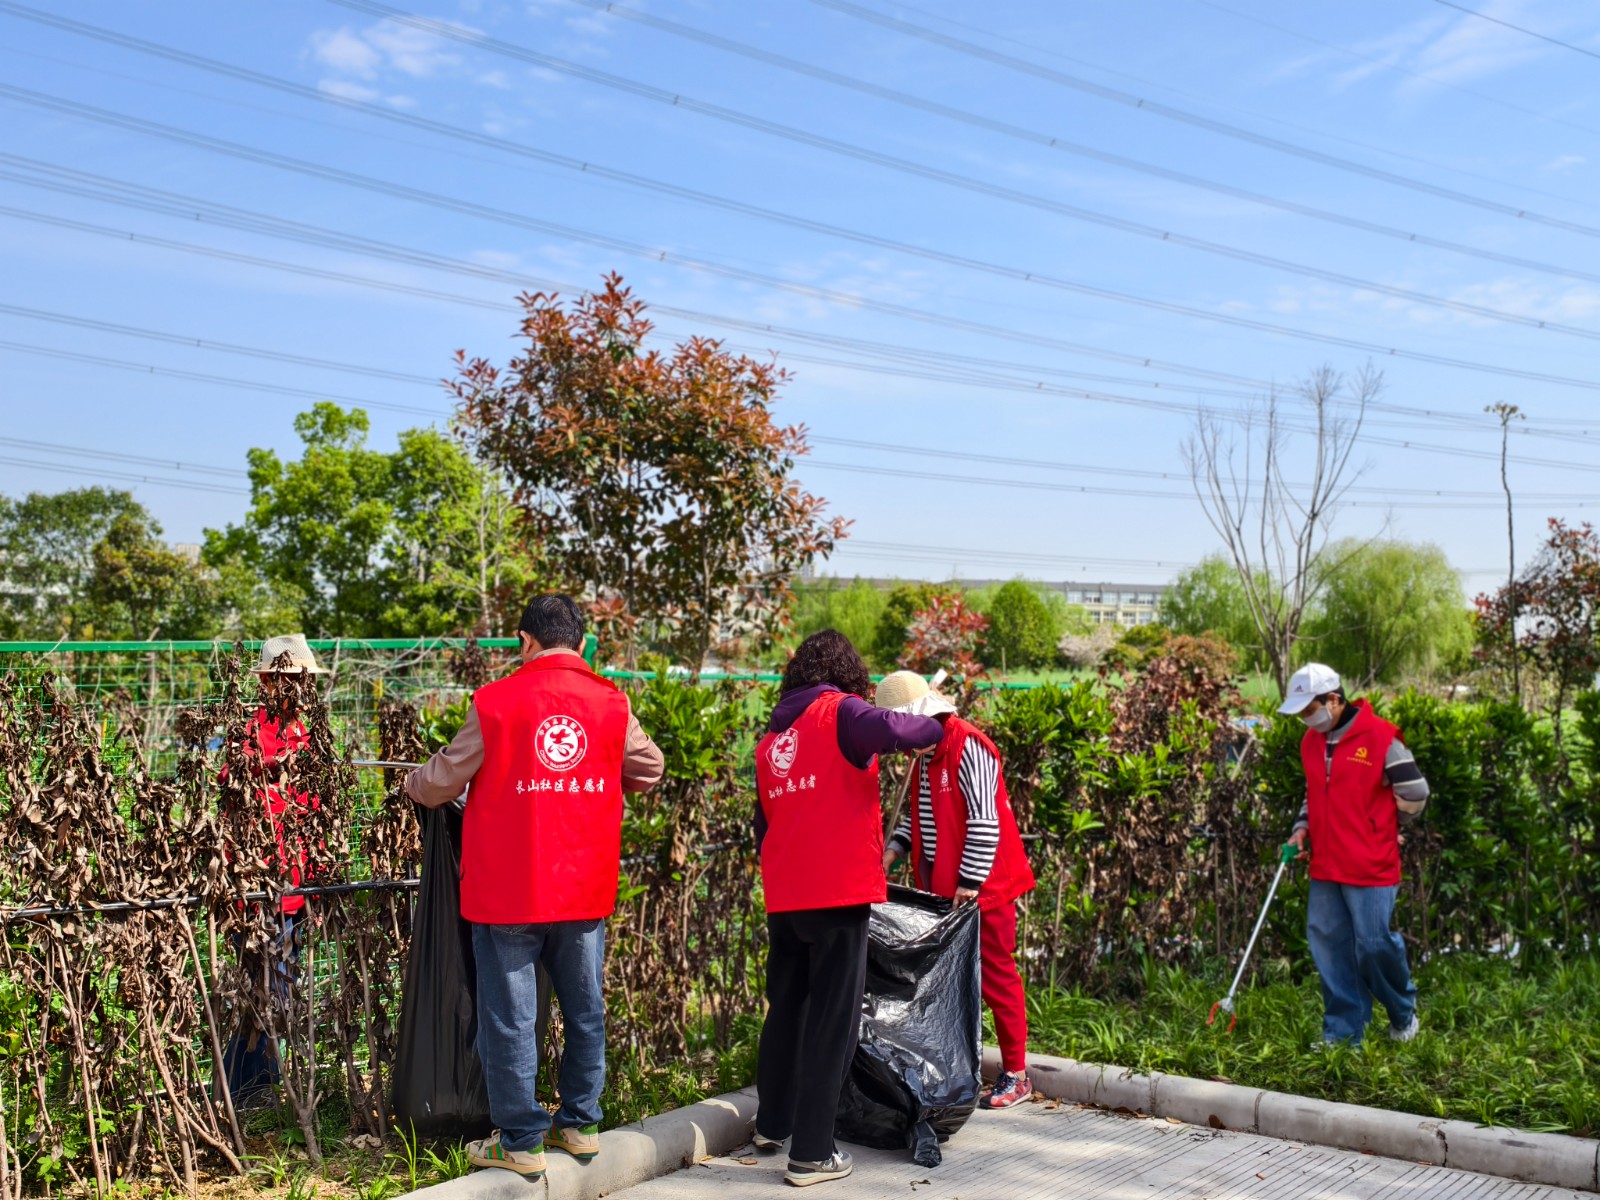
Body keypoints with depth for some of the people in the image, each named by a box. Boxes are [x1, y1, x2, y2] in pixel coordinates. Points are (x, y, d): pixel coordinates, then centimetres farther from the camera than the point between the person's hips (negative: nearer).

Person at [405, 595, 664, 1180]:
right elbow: (648, 770, 13)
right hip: (585, 891, 4)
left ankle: (521, 1141, 13)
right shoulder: (611, 702, 1)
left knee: (509, 1017, 6)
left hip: (508, 892, -3)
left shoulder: (496, 702, -9)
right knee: (585, 1009, 16)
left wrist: (412, 782, 21)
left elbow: (443, 780, -1)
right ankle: (580, 1123, 26)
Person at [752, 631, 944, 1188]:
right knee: (832, 1020, -1)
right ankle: (811, 1153, 2)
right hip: (838, 892, -7)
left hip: (784, 896, 7)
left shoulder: (773, 736, 15)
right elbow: (888, 730, -27)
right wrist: (931, 727, -8)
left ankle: (772, 1124, 33)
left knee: (785, 1008, 20)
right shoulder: (839, 712, -6)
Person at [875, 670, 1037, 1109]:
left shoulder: (968, 747, -17)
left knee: (996, 976, 0)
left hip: (982, 888, -9)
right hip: (942, 887, 9)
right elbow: (920, 816, 19)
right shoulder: (926, 754, 11)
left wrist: (970, 882, -20)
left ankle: (1016, 1075, 10)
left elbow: (984, 821, -21)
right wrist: (892, 851, 3)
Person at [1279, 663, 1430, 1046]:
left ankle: (1404, 1012, 24)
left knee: (1374, 944, -4)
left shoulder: (1379, 737, -13)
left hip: (1370, 868, -7)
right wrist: (1303, 828, 7)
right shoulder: (1311, 742, 9)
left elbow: (1414, 794, -5)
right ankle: (1343, 1032, 15)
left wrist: (1384, 829, 7)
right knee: (1327, 942, 6)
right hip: (1325, 866, 7)